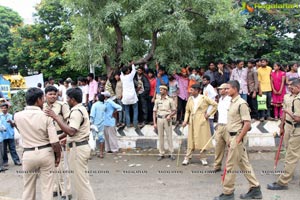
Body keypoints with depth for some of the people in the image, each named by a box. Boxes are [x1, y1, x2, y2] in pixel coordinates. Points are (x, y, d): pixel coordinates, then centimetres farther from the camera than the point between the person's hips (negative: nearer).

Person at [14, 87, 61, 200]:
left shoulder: (17, 116, -4)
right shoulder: (46, 116, -12)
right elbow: (54, 142, -15)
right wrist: (58, 156, 1)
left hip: (28, 154, 2)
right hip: (46, 153, -2)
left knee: (28, 187, 17)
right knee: (47, 187, 9)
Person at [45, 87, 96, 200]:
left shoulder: (76, 111, -18)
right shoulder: (80, 109, 14)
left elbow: (71, 132, -31)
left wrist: (55, 117, -30)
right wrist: (58, 138, 13)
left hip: (77, 148, -10)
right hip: (81, 146, 10)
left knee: (80, 180, -1)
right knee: (81, 179, 19)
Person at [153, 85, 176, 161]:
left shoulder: (170, 100, 2)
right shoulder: (157, 100, 8)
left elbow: (174, 110, 5)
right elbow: (154, 111, 8)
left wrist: (170, 115, -15)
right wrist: (154, 122, 2)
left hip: (167, 119, -2)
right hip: (159, 119, 2)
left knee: (169, 136, 0)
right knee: (160, 136, 5)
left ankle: (171, 153, 9)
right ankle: (161, 154, 13)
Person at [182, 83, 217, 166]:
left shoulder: (204, 98, -4)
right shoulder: (190, 99, 10)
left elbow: (215, 104, -3)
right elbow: (187, 110, 12)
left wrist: (209, 114, -5)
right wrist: (185, 120, 0)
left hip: (202, 122, -3)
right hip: (192, 122, 4)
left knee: (202, 140, 3)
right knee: (191, 140, 6)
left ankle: (203, 158, 16)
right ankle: (187, 158, 13)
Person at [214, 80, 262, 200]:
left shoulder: (241, 103, -17)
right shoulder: (232, 102, 12)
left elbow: (247, 124, -21)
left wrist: (238, 139, -19)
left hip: (237, 137, -10)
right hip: (233, 136, 10)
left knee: (231, 166, -1)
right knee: (244, 163, 15)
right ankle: (255, 189, 25)